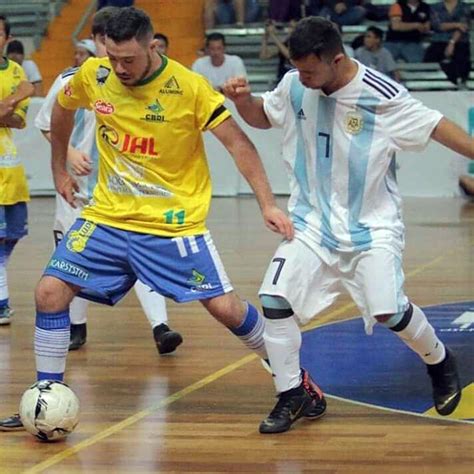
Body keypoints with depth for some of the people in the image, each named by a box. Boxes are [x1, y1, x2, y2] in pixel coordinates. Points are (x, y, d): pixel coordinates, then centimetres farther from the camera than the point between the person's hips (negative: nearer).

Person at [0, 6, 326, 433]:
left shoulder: (189, 87, -17)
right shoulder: (93, 75, -5)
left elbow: (238, 143, -14)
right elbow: (62, 110, 17)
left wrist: (268, 203, -23)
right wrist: (59, 169, 21)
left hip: (174, 223, -3)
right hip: (107, 217, 4)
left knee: (226, 308, -7)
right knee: (50, 292, -8)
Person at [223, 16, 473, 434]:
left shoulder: (382, 96, -19)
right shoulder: (295, 87, -5)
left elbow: (436, 127, -9)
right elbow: (261, 116, 13)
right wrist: (242, 98, -7)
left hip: (372, 223, -4)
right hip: (313, 221, 4)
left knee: (389, 309, -15)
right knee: (275, 300, -10)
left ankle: (440, 361, 17)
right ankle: (291, 396, 6)